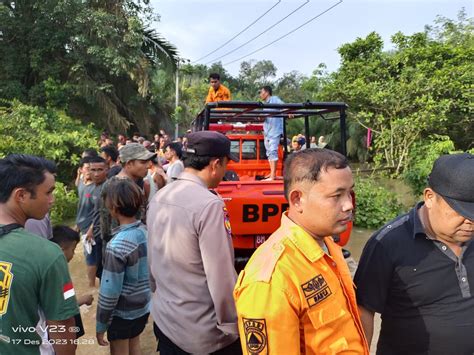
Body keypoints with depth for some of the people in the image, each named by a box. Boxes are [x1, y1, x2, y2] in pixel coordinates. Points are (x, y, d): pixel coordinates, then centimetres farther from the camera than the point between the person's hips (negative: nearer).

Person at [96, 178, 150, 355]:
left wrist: (100, 325, -10)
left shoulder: (117, 245, -27)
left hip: (122, 313, -6)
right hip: (143, 307, 6)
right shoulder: (146, 231, -7)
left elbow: (110, 292, -21)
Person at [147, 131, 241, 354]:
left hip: (164, 320, 7)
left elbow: (152, 260, 8)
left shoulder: (158, 198, -2)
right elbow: (222, 277, -23)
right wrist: (233, 326, -10)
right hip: (203, 333, -6)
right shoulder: (209, 204, -24)